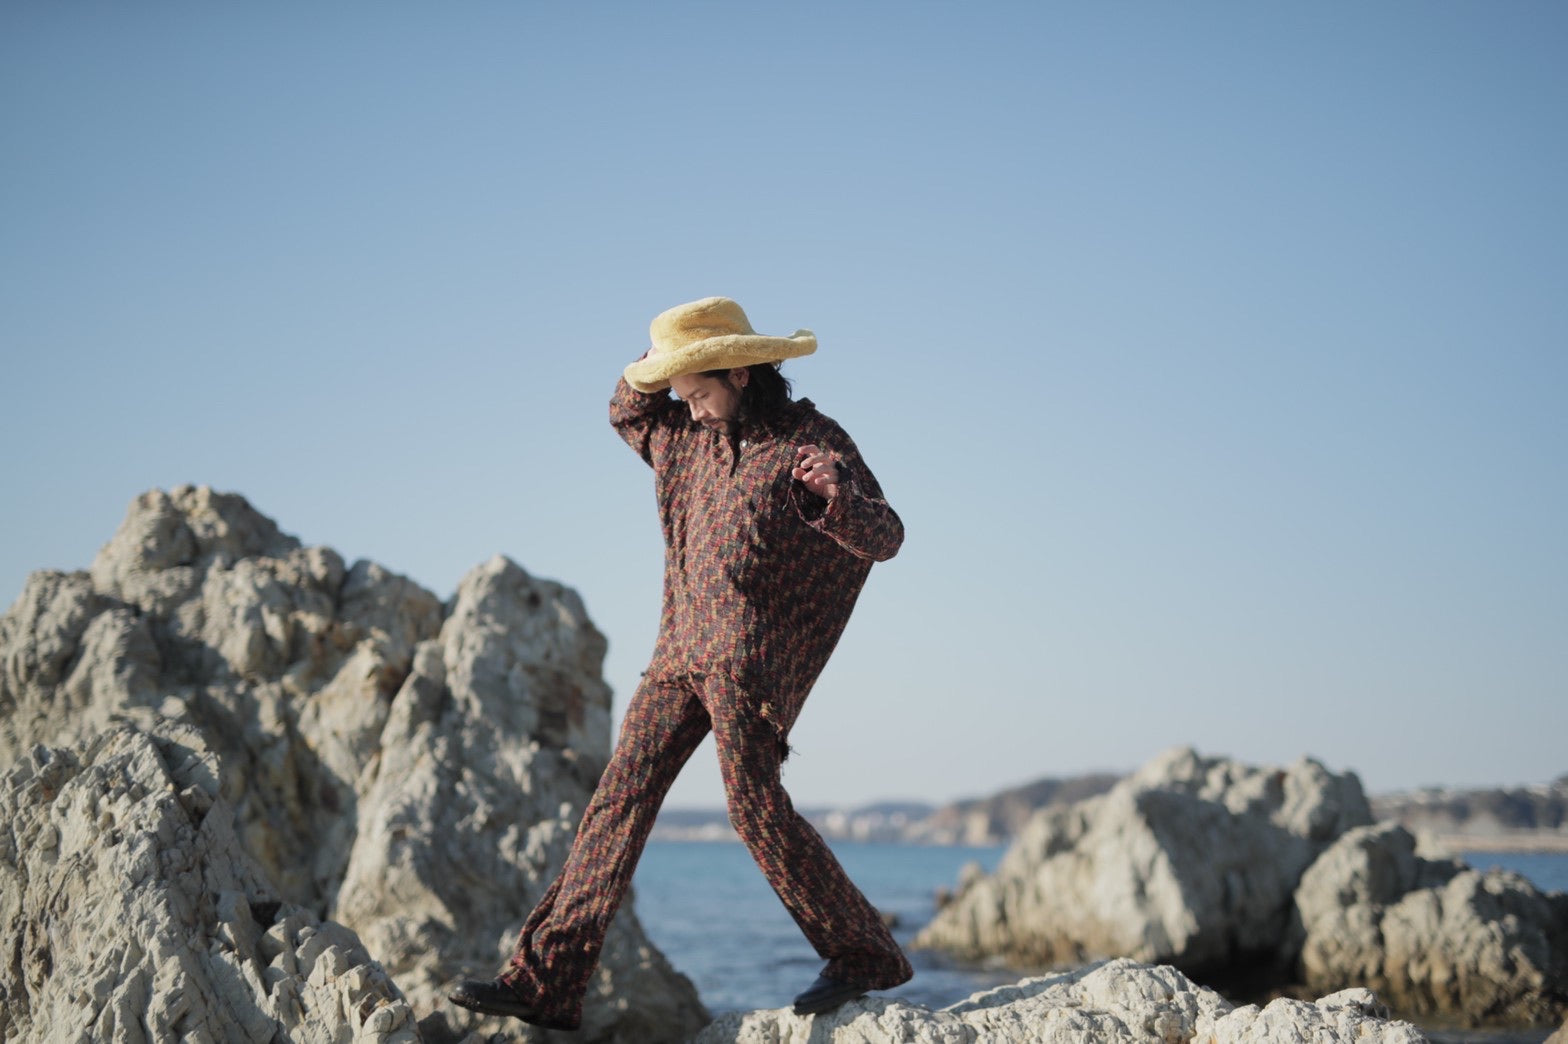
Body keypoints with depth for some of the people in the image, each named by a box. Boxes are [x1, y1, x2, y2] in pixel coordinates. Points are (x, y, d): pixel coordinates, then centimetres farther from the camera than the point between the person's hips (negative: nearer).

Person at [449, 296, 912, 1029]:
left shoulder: (812, 443, -7)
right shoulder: (689, 436, 14)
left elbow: (885, 537, -16)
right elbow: (627, 414, 34)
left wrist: (836, 500, -37)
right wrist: (659, 365, 14)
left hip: (751, 657, -7)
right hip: (682, 651, 7)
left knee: (755, 809, -12)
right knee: (620, 797, 1)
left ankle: (863, 955, 5)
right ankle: (547, 981, 1)